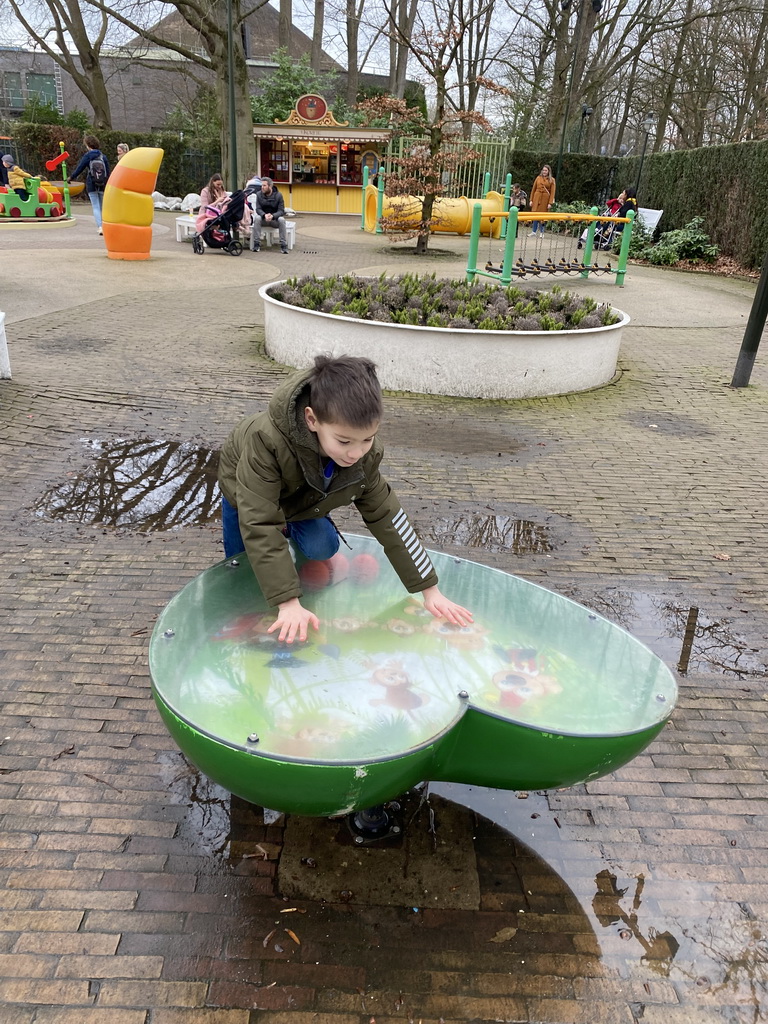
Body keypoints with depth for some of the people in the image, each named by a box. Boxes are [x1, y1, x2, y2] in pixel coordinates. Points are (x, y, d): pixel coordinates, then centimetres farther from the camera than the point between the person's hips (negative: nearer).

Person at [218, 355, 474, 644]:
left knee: (322, 548, -17)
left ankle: (291, 526, 15)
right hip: (247, 495, -2)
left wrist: (430, 591, -25)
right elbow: (260, 525, -47)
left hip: (300, 497, 3)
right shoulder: (266, 441, -48)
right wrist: (288, 603, -51)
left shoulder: (365, 455, -32)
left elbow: (387, 517, -24)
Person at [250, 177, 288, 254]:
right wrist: (265, 215, -33)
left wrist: (272, 216, -34)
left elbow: (281, 211, -13)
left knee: (281, 219, -33)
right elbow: (258, 209, -10)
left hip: (275, 219, -1)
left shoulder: (278, 195, -8)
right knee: (257, 218, -30)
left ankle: (284, 245, -29)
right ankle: (256, 244, -26)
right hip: (263, 219, 1)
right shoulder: (259, 194, -4)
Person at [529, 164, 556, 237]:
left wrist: (550, 203, -12)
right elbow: (533, 189, 9)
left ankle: (541, 232, 9)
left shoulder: (552, 180, 1)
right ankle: (534, 231, 8)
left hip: (545, 199, -2)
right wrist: (531, 200, 3)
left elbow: (552, 192, -3)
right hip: (537, 198, 2)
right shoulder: (538, 178, 8)